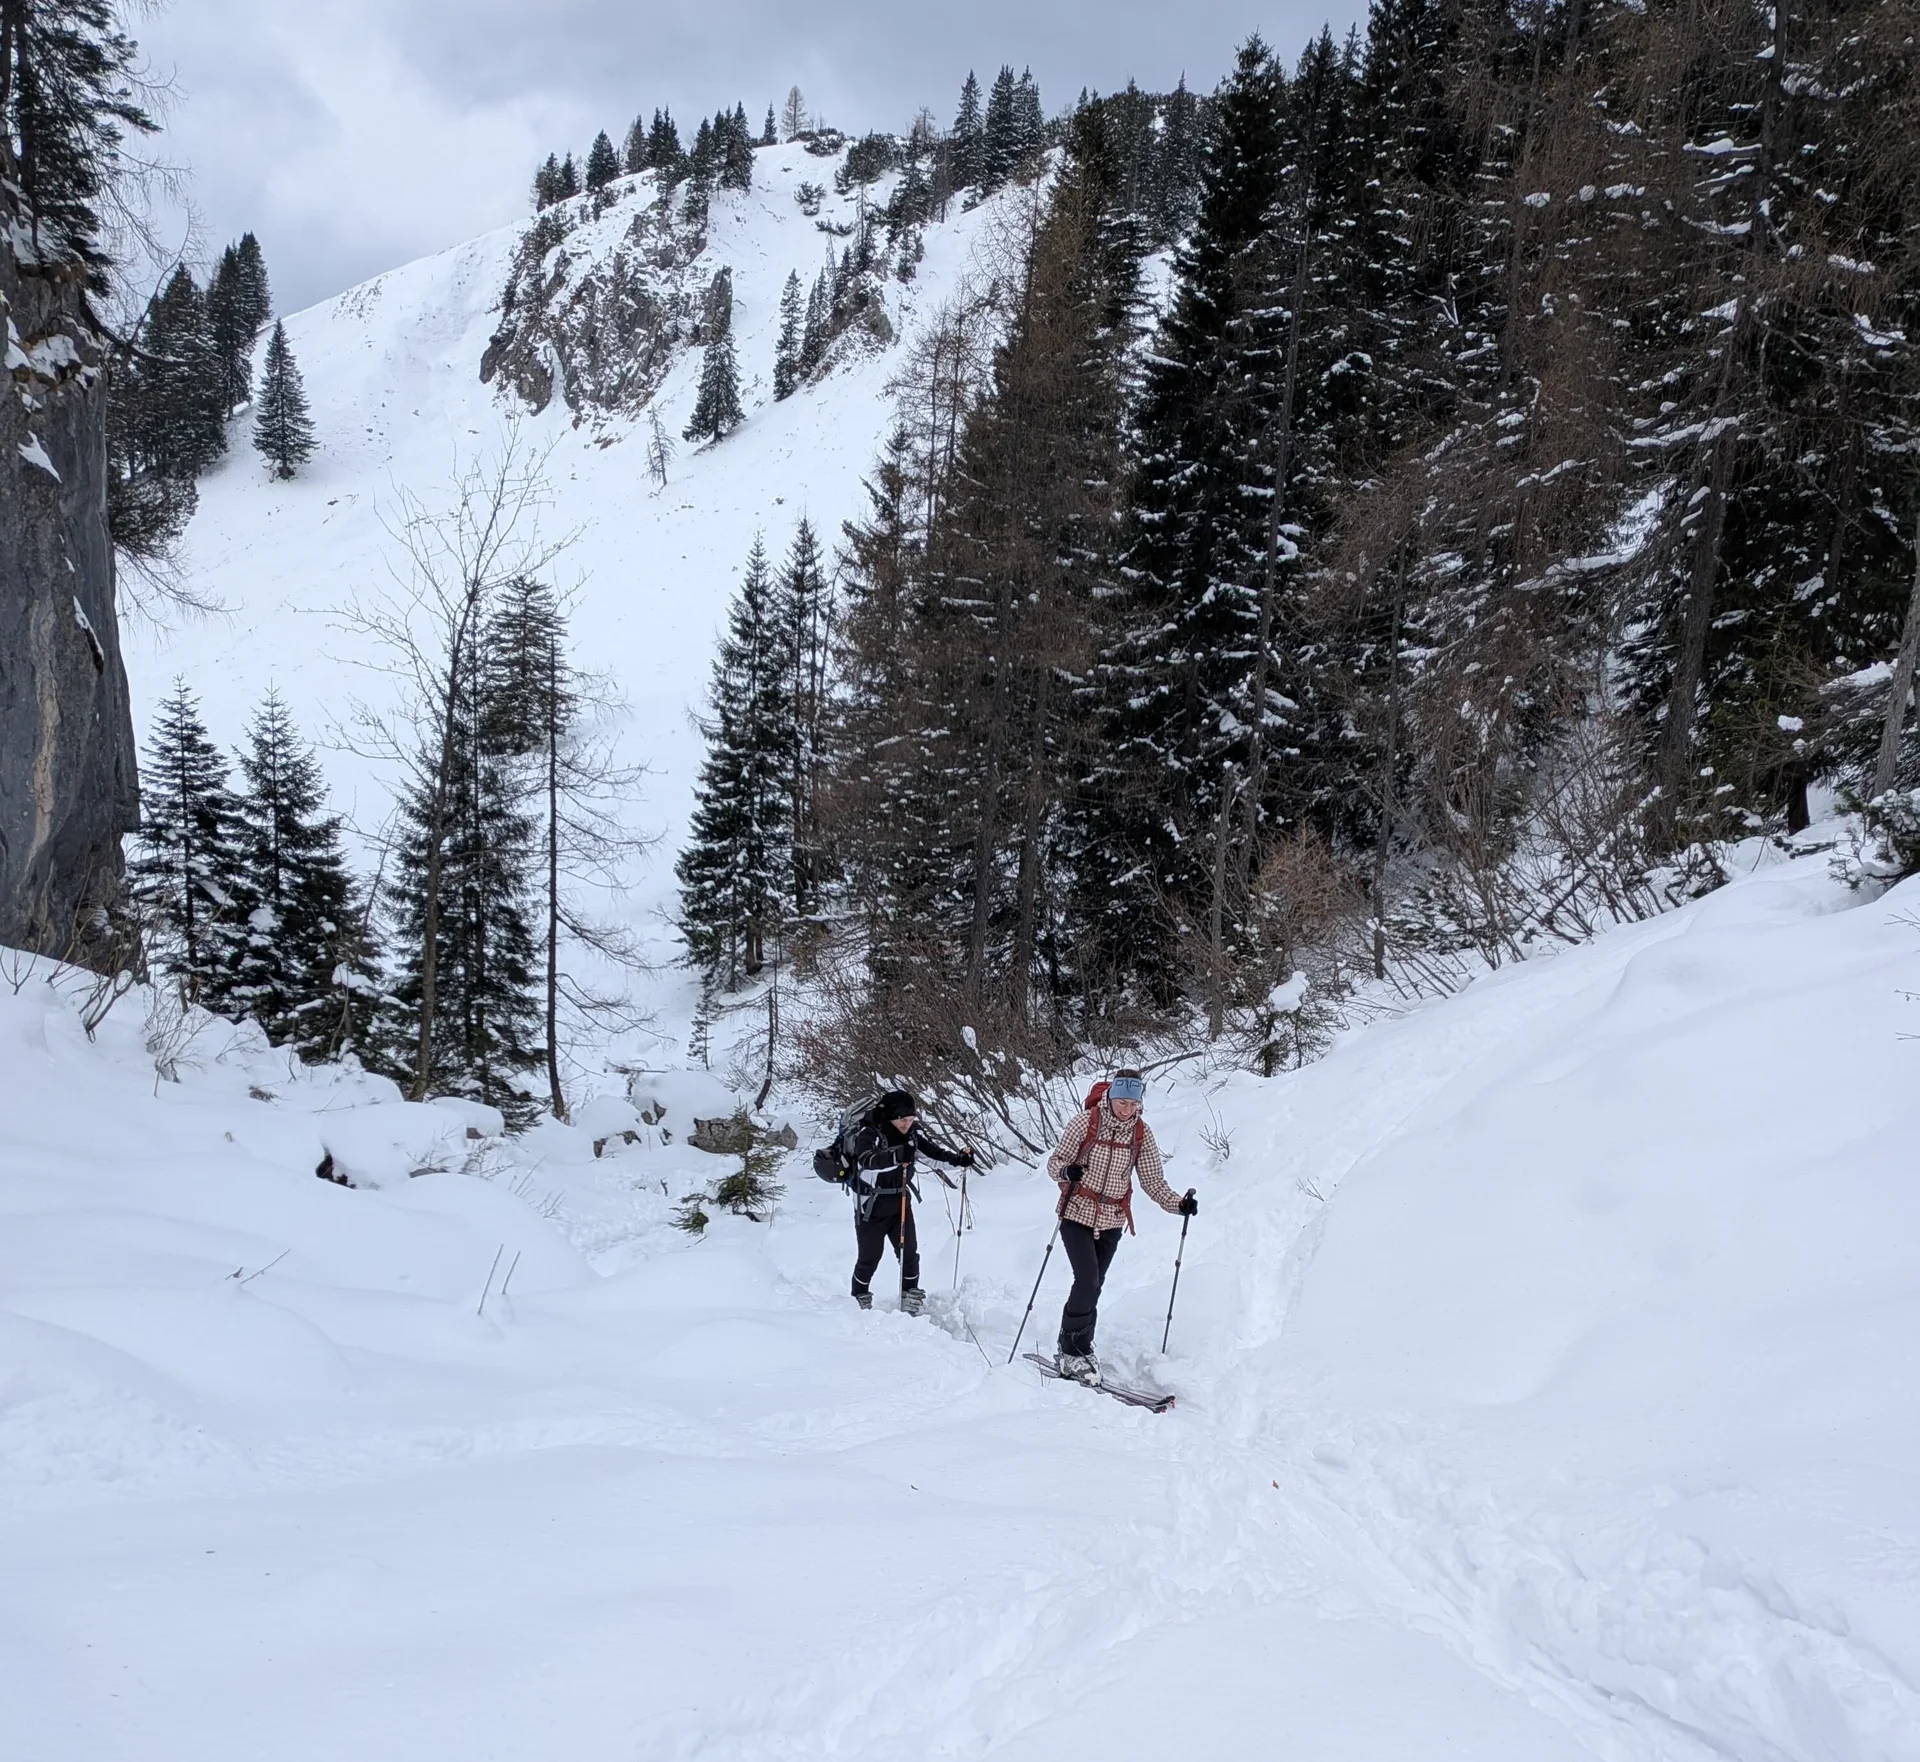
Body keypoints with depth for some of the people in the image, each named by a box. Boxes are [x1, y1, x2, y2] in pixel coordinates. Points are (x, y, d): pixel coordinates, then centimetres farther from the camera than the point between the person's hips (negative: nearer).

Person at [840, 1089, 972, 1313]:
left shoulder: (912, 1134, -6)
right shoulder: (868, 1135, -25)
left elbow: (934, 1152, -2)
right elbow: (867, 1160, -41)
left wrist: (958, 1159, -21)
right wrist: (897, 1156, -53)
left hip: (901, 1203, 5)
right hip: (871, 1206, -5)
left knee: (909, 1252, 2)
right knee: (869, 1257, 7)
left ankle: (911, 1298, 18)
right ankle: (860, 1299, 28)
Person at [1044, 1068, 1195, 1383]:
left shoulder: (1142, 1134, -3)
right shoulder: (1086, 1122, -12)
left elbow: (1153, 1181, -1)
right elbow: (1054, 1161, -7)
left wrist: (1179, 1204, -18)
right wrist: (1066, 1171, -30)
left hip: (1111, 1223, 3)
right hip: (1077, 1215, -3)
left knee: (1092, 1288, 8)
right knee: (1087, 1280, -15)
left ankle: (1076, 1349, 22)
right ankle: (1073, 1352, -2)